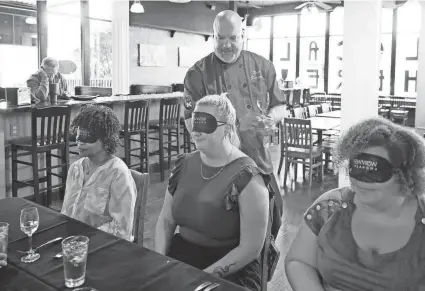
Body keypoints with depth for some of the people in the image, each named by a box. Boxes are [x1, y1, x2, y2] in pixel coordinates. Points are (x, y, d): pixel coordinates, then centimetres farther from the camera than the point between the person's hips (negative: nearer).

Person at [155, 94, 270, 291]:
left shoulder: (247, 178, -14)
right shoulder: (184, 165, 3)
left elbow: (250, 249, -14)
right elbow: (166, 220, 8)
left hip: (231, 273, -4)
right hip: (180, 255, 5)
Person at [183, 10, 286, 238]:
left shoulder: (262, 66, 3)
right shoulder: (197, 74, -6)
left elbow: (280, 107, 10)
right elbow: (191, 123, -10)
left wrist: (269, 118, -15)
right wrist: (236, 124, -22)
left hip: (259, 162, 3)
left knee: (272, 223, 13)